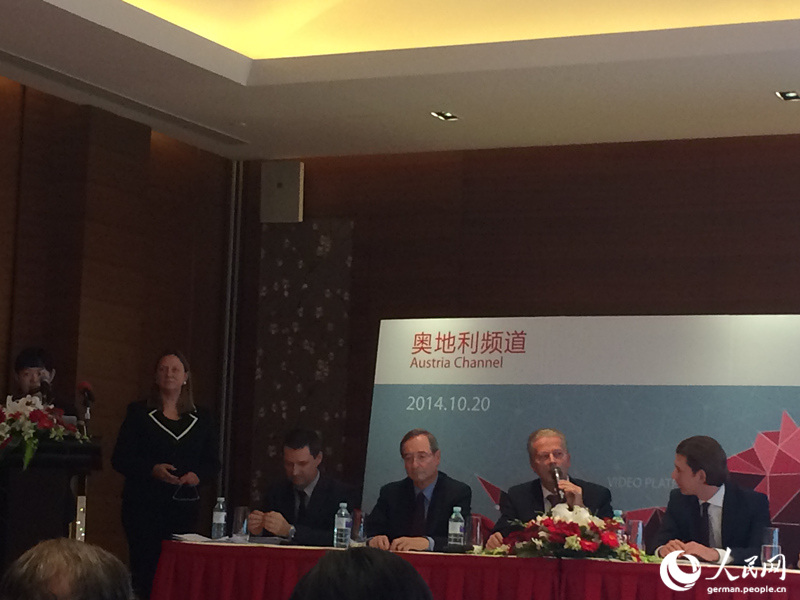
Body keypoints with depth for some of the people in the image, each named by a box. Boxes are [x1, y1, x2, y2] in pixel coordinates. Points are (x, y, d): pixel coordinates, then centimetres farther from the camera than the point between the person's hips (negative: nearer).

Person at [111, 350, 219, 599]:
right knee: (145, 569, -8)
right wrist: (152, 469, -15)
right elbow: (120, 458, 1)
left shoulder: (201, 418, 13)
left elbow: (213, 462, 14)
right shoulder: (139, 413, 7)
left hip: (184, 504, 2)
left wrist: (198, 475, -8)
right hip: (144, 504, -2)